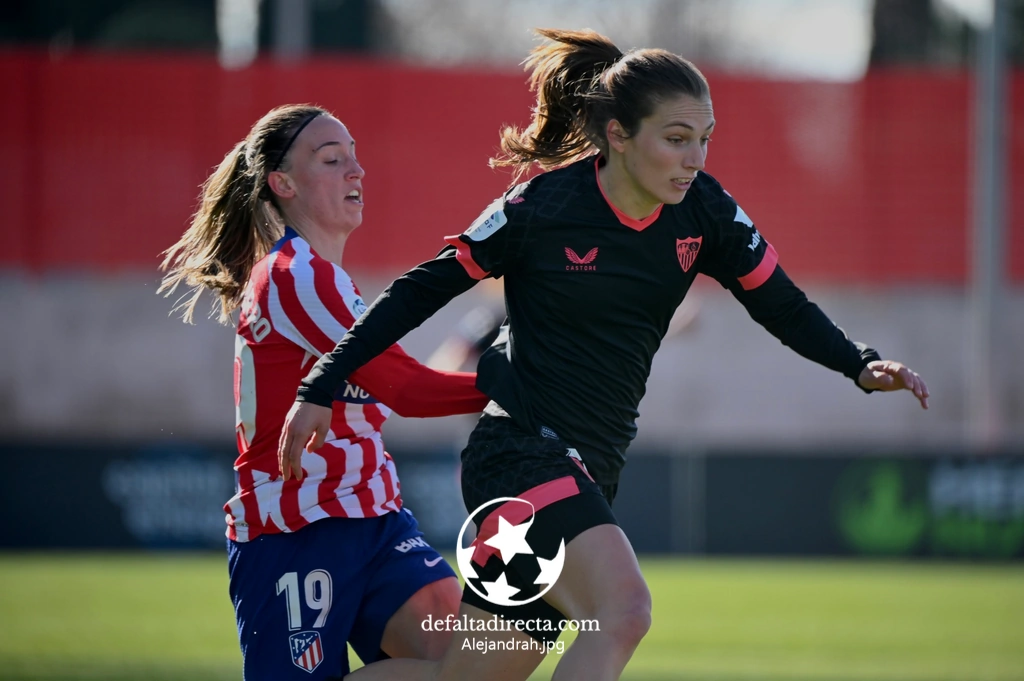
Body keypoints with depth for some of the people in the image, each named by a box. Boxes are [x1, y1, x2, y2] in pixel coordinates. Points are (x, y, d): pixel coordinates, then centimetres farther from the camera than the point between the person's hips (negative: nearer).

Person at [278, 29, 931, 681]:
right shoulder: (541, 206, -13)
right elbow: (424, 290, -5)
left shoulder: (704, 212, 0)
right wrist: (322, 388, -6)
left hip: (591, 469, 6)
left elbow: (785, 308, 9)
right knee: (624, 611, -28)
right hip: (520, 451, -6)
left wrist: (862, 364, -9)